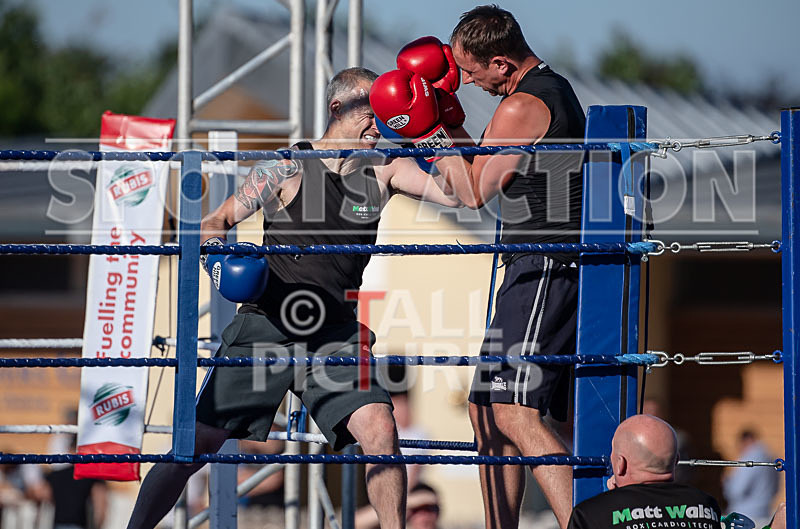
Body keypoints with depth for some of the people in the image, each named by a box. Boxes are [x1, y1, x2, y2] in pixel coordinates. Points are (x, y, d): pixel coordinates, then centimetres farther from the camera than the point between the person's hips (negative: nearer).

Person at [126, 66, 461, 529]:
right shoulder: (288, 169, -2)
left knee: (381, 429, -21)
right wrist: (218, 257, -17)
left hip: (336, 335, 2)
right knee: (195, 445, -3)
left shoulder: (385, 170, 6)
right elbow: (214, 222, 4)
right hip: (266, 329, -2)